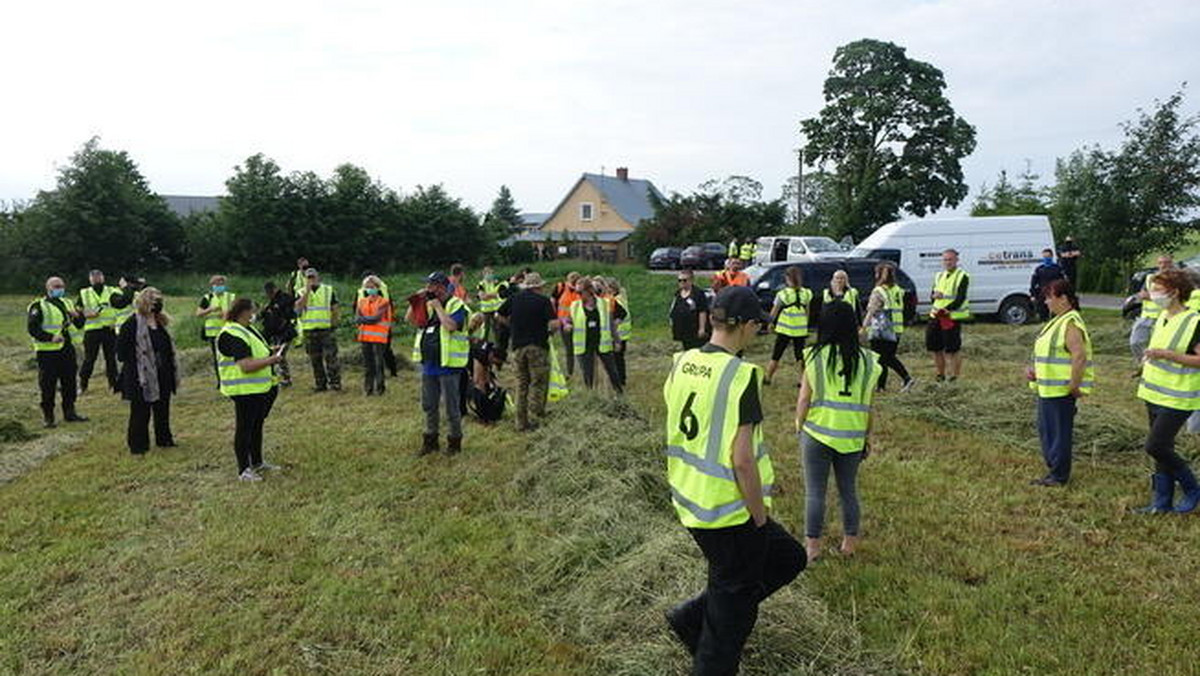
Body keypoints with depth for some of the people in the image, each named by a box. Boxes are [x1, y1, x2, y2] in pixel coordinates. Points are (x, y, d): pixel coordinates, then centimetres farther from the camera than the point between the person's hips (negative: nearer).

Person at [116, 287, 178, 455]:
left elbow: (169, 348, 16)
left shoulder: (160, 322, 10)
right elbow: (123, 353, -14)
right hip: (141, 377, -7)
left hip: (162, 377, 7)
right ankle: (138, 445, 13)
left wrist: (173, 374, 14)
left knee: (162, 410, 17)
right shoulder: (132, 324, -12)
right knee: (140, 413, 3)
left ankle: (164, 439, 30)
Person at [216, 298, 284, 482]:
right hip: (245, 390, -10)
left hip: (260, 387, 10)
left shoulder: (247, 329, 11)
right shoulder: (232, 335, -21)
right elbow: (246, 366, -28)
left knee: (257, 425, 20)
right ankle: (244, 469, 10)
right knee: (244, 429, 0)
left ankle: (257, 462, 33)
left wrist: (270, 351, 9)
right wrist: (271, 360, -21)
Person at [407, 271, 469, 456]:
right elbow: (409, 319, 10)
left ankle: (454, 441, 17)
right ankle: (430, 440, 27)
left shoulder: (456, 305, -10)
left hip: (448, 365, -7)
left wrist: (438, 307, -18)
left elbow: (451, 326, -26)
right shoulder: (428, 305, 12)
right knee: (428, 406, 15)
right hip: (428, 364, 7)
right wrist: (416, 301, -1)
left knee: (451, 407, 4)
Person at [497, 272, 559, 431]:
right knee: (538, 382, 3)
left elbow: (499, 315, 16)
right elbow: (554, 323, -13)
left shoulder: (513, 299, 8)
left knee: (521, 384, 12)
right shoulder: (543, 301, -4)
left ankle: (521, 422, 14)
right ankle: (534, 418, -5)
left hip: (518, 345, 4)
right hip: (538, 345, -4)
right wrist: (550, 330, 8)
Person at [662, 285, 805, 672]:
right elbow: (742, 460, -23)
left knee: (789, 558, 23)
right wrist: (761, 517, -10)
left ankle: (693, 618, 27)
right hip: (729, 512, -8)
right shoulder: (740, 375, -21)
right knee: (731, 614, 12)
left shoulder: (682, 363, 2)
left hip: (690, 501, 8)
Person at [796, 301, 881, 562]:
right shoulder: (867, 361, -2)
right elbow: (869, 405, 3)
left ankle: (812, 545, 14)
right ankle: (850, 543, 27)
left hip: (817, 434, -3)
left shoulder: (816, 357, -10)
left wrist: (799, 424, 10)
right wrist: (866, 437, 14)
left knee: (815, 492, 8)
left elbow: (804, 398, -6)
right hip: (852, 437, 3)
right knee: (849, 491, 17)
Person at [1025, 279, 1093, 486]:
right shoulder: (1058, 321, 15)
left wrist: (1074, 386, -22)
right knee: (1046, 430, 16)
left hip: (1061, 391, -10)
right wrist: (1033, 369, 12)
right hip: (1047, 388, 10)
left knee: (1059, 432, 0)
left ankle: (1059, 477, 10)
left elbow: (1079, 357, -26)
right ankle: (1053, 471, 27)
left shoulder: (1071, 324, -18)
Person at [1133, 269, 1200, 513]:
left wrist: (1167, 355, -25)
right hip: (1155, 393, 8)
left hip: (1176, 398, -8)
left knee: (1155, 447, -10)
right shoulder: (1162, 317, 9)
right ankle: (1163, 501, 22)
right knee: (1162, 449, 13)